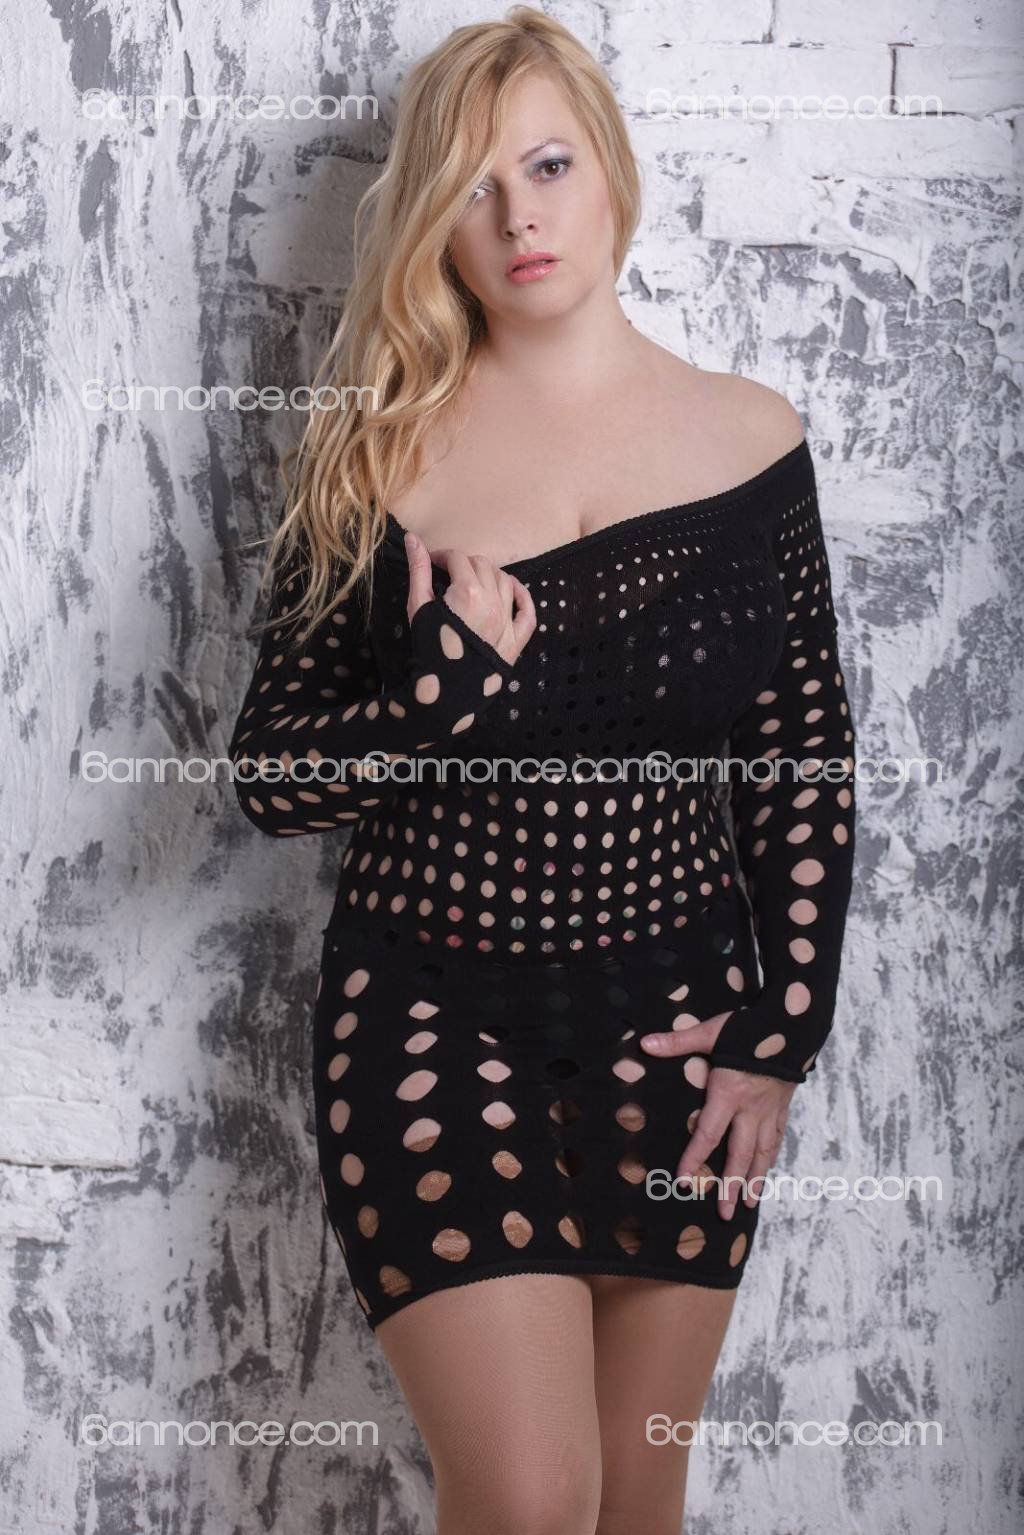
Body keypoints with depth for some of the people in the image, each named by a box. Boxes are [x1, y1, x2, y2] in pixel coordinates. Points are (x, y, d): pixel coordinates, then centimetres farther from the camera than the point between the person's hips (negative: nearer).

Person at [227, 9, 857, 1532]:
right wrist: (435, 701, -21)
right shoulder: (376, 454, -3)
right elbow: (267, 776, -3)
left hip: (674, 1022, 2)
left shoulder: (749, 437, 0)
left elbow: (809, 763, 4)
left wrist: (785, 1034, -1)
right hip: (433, 1018, -1)